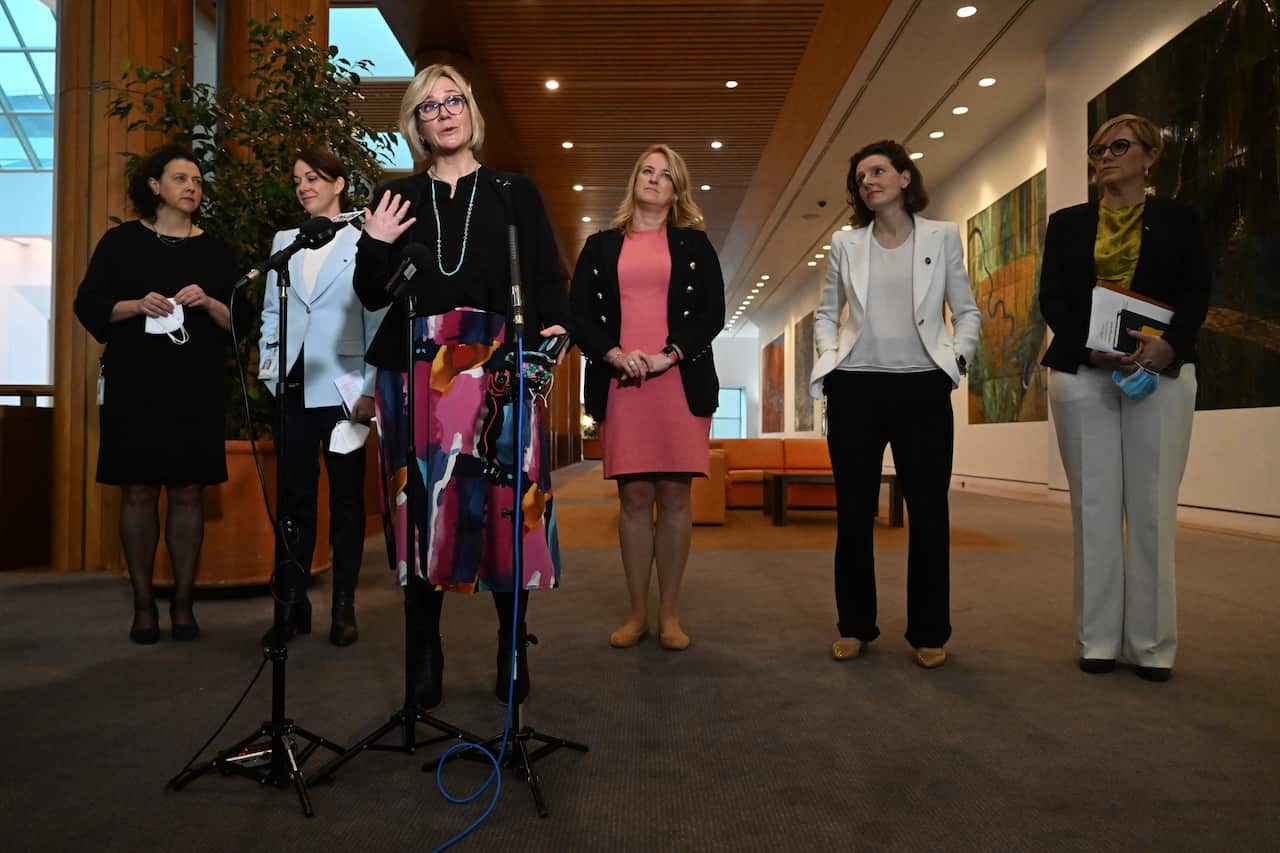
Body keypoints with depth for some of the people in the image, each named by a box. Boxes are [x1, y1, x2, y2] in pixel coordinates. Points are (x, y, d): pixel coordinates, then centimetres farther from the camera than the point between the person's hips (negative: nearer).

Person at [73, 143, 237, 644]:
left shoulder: (215, 251, 11)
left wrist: (208, 303, -12)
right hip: (134, 386, -1)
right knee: (138, 492, 0)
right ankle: (143, 603, 10)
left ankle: (183, 602, 10)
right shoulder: (121, 241, 7)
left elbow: (238, 321, 7)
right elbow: (89, 306, 3)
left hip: (196, 391, 1)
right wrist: (136, 306, -14)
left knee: (188, 492, 2)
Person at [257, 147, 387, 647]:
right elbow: (272, 310, 17)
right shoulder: (285, 241, 14)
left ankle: (344, 606, 13)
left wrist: (370, 389, -9)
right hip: (295, 386, 4)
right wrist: (268, 363, 2)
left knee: (346, 496, 5)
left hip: (342, 387, -3)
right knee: (295, 495, 5)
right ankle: (290, 605, 12)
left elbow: (377, 320, -3)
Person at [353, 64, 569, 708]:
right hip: (417, 366, 1)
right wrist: (373, 245, -3)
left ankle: (512, 651, 7)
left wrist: (552, 325, -10)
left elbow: (547, 281, 8)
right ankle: (424, 660, 8)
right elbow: (372, 296, 14)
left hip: (496, 365, -1)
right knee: (421, 502, -3)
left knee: (505, 498, -7)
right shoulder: (397, 200, 16)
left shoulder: (515, 193, 14)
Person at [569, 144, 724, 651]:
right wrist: (614, 354, -9)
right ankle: (637, 613, 10)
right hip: (620, 384, 1)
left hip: (681, 383, 0)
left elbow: (712, 312, 3)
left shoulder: (694, 244, 13)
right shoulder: (601, 246, 16)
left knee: (674, 496, 0)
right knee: (634, 497, 1)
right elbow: (578, 314, 8)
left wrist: (667, 355, -11)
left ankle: (669, 614, 9)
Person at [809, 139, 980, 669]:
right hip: (856, 387, 1)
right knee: (854, 512, 5)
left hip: (923, 388, -1)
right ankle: (855, 626, 17)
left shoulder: (943, 237, 7)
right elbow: (826, 313, 16)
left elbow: (966, 311, 10)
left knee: (928, 512, 3)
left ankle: (928, 632, 15)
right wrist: (828, 359, 0)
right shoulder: (845, 244, 10)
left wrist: (958, 357, -5)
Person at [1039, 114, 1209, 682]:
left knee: (1152, 506, -3)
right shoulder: (1067, 223, 14)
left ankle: (1152, 644, 4)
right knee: (1094, 505, -1)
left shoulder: (1178, 220, 12)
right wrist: (1091, 348, -12)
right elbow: (1051, 297, 5)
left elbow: (1196, 293, 3)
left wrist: (1167, 344, -17)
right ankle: (1098, 640, 5)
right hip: (1082, 373, 1)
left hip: (1161, 372, -1)